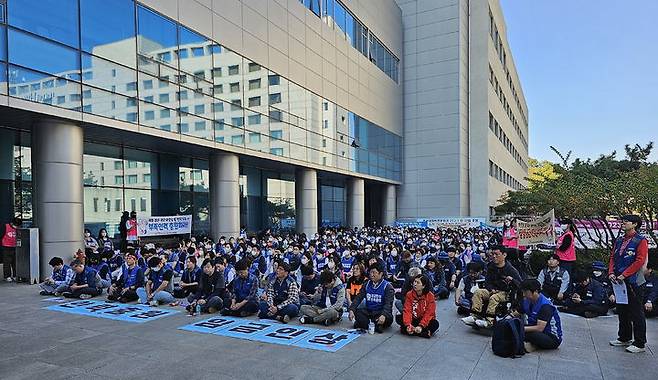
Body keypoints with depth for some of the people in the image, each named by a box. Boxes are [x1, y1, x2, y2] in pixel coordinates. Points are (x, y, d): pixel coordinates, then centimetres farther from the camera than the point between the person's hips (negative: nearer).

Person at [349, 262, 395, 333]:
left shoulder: (387, 286, -6)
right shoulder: (367, 284, 8)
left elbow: (388, 303, -17)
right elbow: (358, 298, 2)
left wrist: (384, 315, -37)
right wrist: (351, 310, -15)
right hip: (368, 311, 4)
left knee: (388, 318, -35)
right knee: (356, 311, -22)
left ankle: (363, 323, -30)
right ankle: (376, 326, -27)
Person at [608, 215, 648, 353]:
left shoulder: (641, 241, -8)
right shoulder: (619, 241, 13)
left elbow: (639, 261, -16)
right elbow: (612, 257, 13)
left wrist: (624, 275, -18)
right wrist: (611, 273, -2)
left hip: (633, 282, -7)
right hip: (619, 281, 7)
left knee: (636, 314, -2)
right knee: (622, 312, 15)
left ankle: (640, 344, 5)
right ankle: (624, 338, 27)